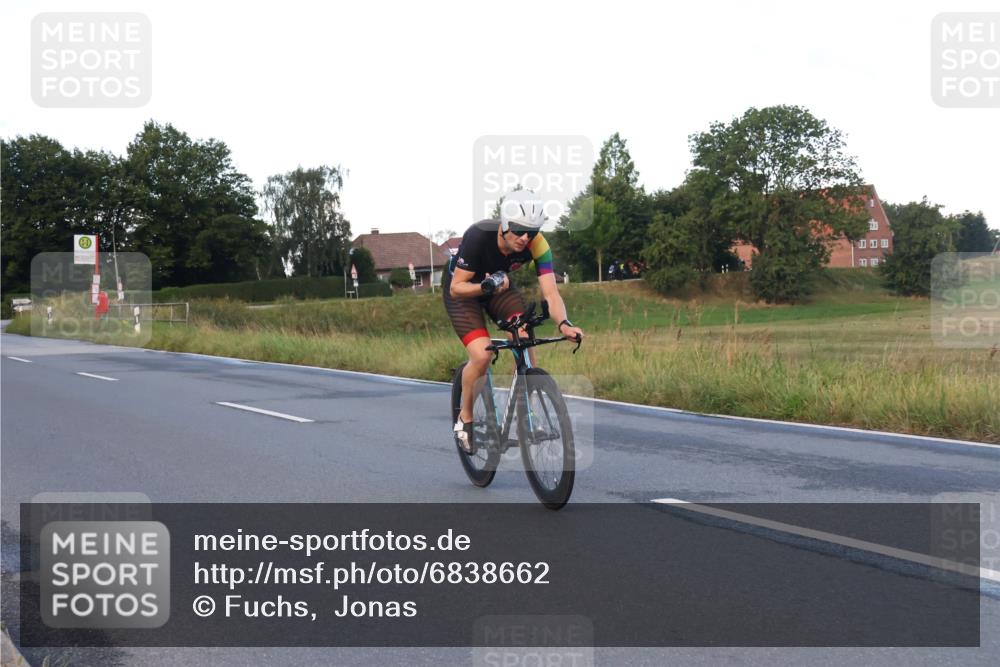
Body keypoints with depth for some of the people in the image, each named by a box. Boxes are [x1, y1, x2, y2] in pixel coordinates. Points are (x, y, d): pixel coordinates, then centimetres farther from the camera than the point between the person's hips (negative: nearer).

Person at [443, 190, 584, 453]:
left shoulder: (537, 244, -27)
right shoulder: (479, 236, -35)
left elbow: (550, 292, -32)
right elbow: (456, 288, -30)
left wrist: (563, 323, -51)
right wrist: (485, 287, -50)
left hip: (501, 286, 3)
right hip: (464, 290, -3)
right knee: (482, 355, -23)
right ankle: (465, 419, 0)